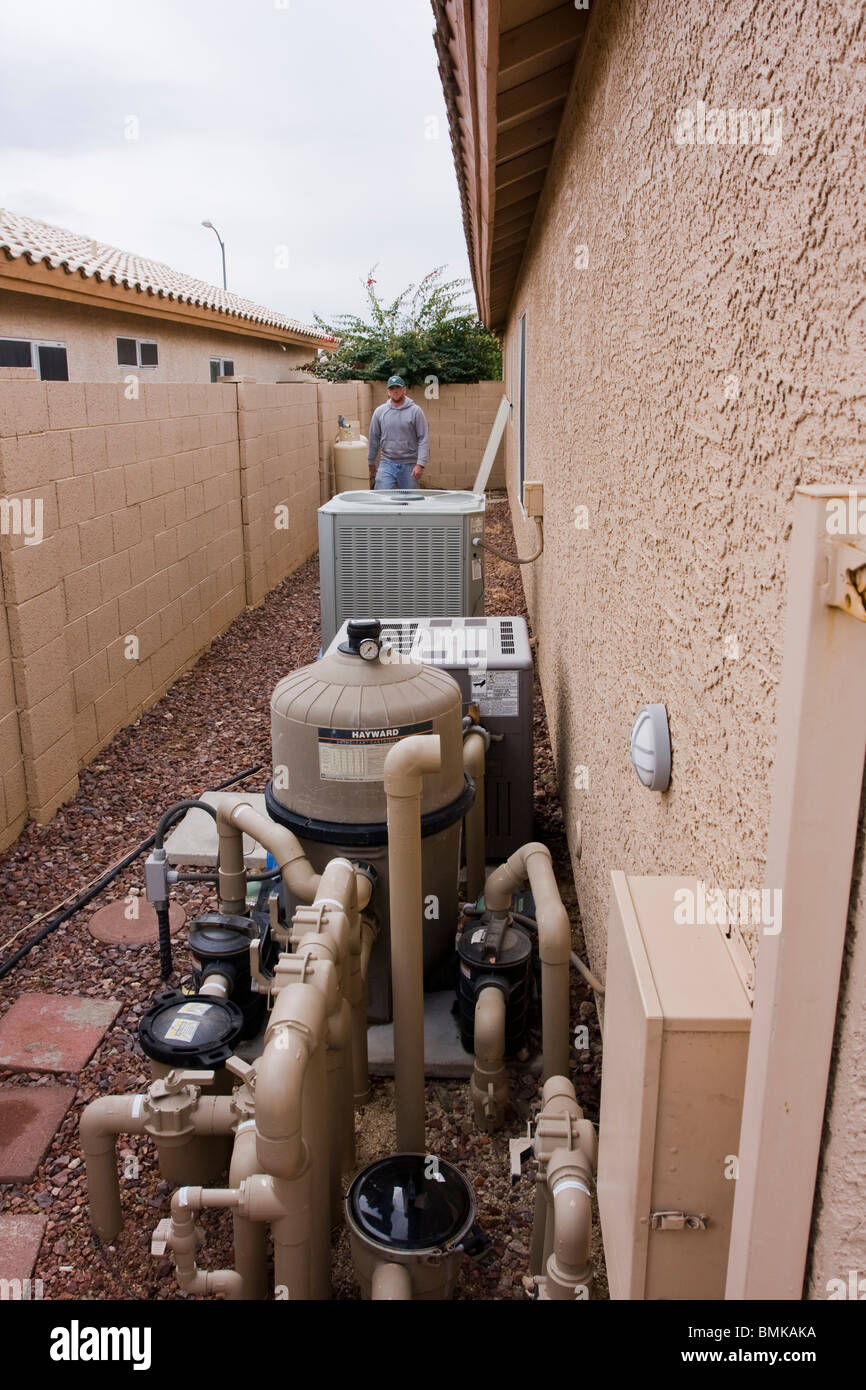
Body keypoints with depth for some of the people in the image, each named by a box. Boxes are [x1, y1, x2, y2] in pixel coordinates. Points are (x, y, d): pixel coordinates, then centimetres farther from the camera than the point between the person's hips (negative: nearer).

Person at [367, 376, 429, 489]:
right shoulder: (380, 411, 5)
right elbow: (374, 439, 12)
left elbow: (423, 439, -5)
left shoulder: (415, 411, -2)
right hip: (387, 464, 1)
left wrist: (420, 464, -13)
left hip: (409, 465, -1)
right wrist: (371, 463, 15)